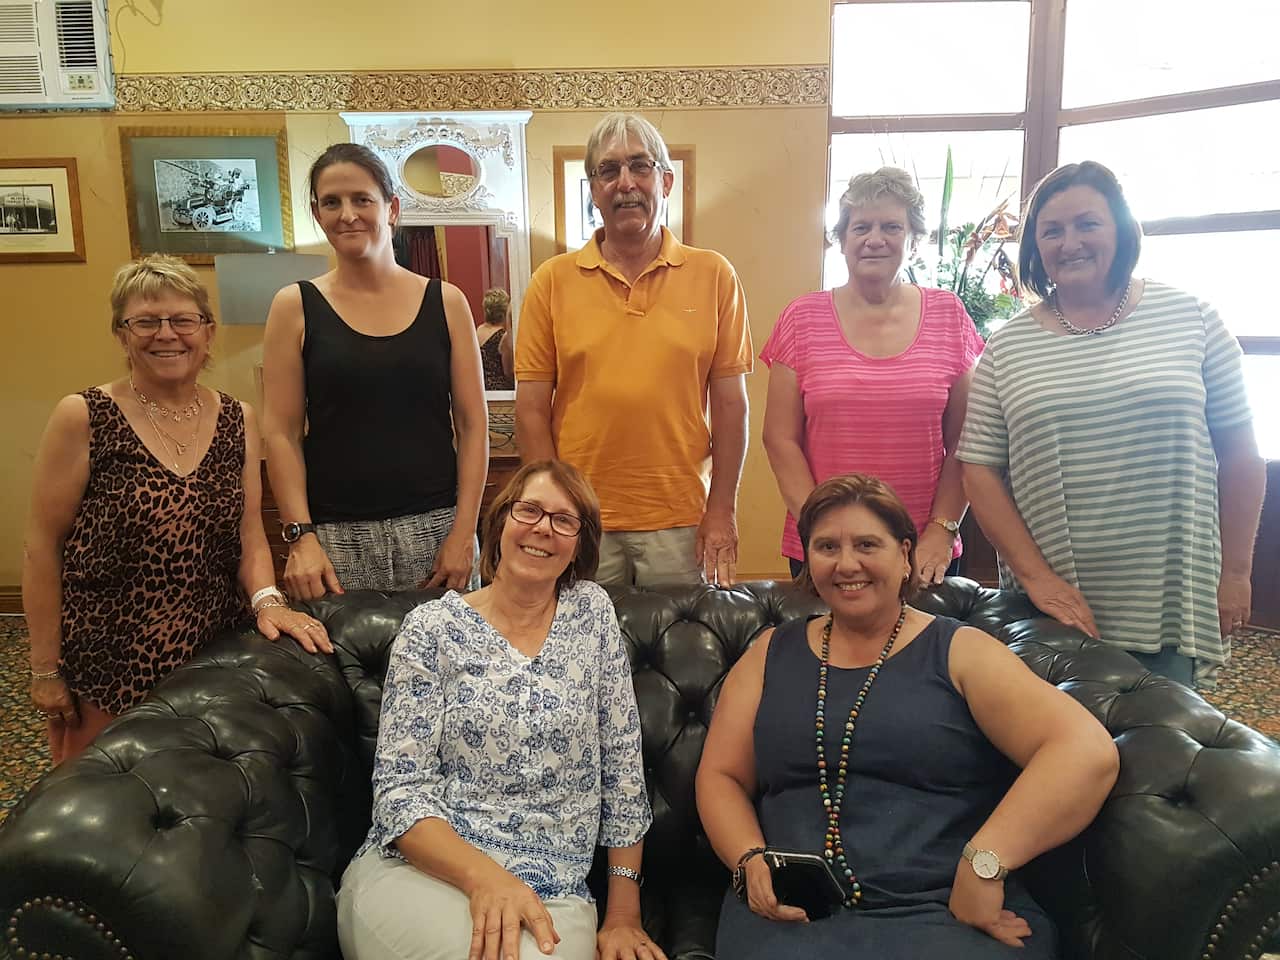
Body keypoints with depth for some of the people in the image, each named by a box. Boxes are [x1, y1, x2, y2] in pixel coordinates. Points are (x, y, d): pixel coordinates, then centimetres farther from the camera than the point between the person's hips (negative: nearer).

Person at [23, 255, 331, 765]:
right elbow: (43, 549, -6)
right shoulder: (82, 418, -9)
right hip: (104, 667, -3)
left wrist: (267, 600, -14)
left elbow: (249, 535, 4)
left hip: (214, 659, 4)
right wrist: (46, 670, -6)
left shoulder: (237, 421, 3)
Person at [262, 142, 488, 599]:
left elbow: (472, 424, 2)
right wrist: (301, 537, -8)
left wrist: (464, 531, -4)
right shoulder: (294, 307, 3)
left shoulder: (446, 302, 4)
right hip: (336, 537, 0)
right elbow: (282, 433, 0)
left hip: (433, 528, 1)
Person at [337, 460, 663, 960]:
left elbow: (623, 766, 5)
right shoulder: (432, 628, -1)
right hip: (421, 869, -1)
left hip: (550, 893, 1)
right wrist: (482, 875, -22)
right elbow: (401, 789, -5)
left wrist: (623, 915, 3)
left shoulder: (592, 612, 4)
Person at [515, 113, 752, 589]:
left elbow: (730, 403, 2)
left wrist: (722, 510, -2)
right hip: (580, 522, 0)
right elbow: (532, 410, 1)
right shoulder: (552, 281, 2)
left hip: (681, 520, 0)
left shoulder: (713, 276, 2)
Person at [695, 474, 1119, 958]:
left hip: (947, 913, 0)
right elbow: (720, 776, 11)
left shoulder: (962, 652, 1)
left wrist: (984, 864, -21)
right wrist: (750, 860, -9)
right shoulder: (771, 654, 12)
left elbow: (1090, 753, -12)